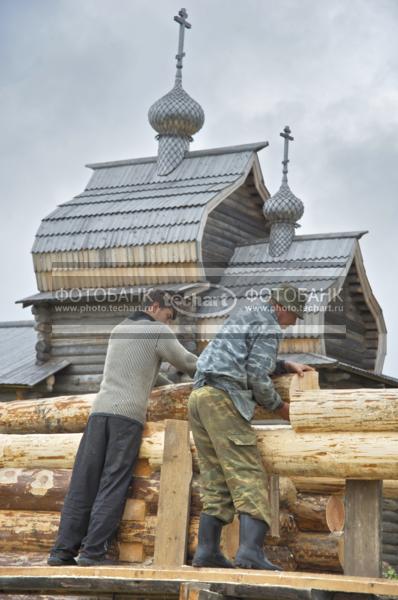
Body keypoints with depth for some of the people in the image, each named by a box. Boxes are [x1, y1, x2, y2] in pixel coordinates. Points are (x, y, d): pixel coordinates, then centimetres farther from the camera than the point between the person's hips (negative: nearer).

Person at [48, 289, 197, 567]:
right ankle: (92, 551, -11)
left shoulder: (119, 329, 24)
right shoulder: (159, 331, 4)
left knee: (83, 483, 2)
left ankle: (64, 549, -4)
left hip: (100, 410, 5)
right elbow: (186, 363, 12)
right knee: (113, 485, -4)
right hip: (129, 415, -5)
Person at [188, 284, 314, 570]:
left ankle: (207, 551, 2)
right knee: (249, 475, -12)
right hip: (224, 398, -9)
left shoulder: (242, 316, 27)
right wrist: (280, 407, 4)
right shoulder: (269, 327, -2)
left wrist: (288, 366, 32)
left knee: (216, 481, 8)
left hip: (199, 395, 9)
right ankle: (251, 551, -24)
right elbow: (257, 376, -11)